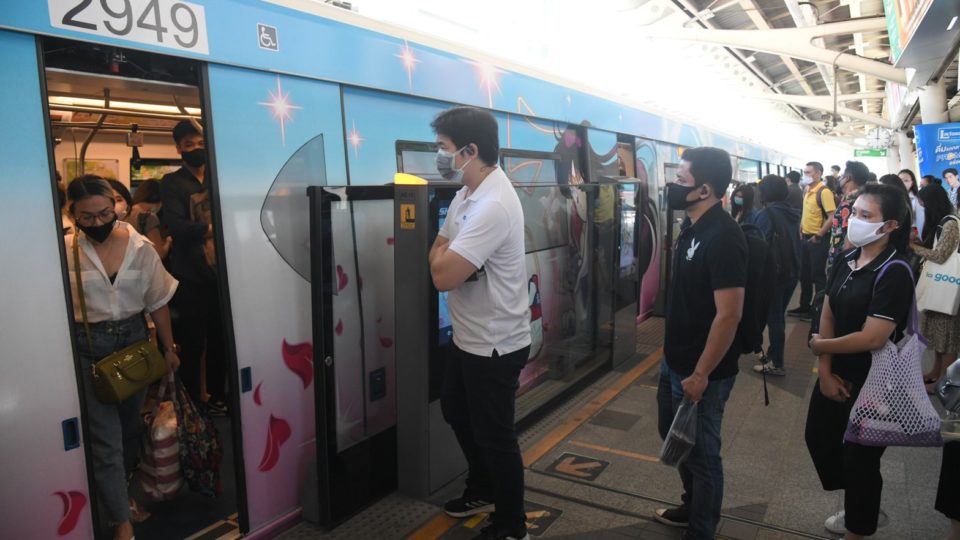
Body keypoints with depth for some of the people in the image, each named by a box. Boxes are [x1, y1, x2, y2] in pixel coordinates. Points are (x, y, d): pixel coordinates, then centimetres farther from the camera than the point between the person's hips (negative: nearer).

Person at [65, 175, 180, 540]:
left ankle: (121, 493, 41)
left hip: (134, 340, 3)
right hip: (88, 348, -3)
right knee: (105, 438, -2)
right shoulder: (64, 252, -10)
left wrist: (169, 348, 8)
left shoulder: (140, 248, -3)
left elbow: (158, 303, 4)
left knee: (131, 426, 18)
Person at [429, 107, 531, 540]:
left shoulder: (493, 205, -27)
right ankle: (482, 490, 48)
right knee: (456, 412, 25)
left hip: (495, 344, -10)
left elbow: (442, 275, -30)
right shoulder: (467, 193, 7)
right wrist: (447, 254, -13)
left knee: (494, 435, 6)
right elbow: (438, 254, 10)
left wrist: (445, 253, -8)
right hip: (467, 336, 10)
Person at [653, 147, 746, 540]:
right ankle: (691, 507, 44)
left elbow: (728, 315, -25)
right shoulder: (693, 226, 5)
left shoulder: (723, 237, -23)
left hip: (704, 371, -9)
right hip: (680, 361, 9)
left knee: (702, 451, 9)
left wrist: (701, 374, -21)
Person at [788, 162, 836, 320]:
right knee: (804, 274, 14)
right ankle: (804, 306, 25)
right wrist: (801, 229, 12)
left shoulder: (824, 192, -15)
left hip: (817, 239, -8)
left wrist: (819, 235, -18)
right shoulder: (807, 191, 10)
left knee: (817, 275, 1)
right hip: (806, 238, 8)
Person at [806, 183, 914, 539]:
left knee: (859, 457, 8)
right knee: (819, 437, 20)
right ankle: (861, 509, 44)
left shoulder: (895, 274, -22)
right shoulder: (847, 259, 2)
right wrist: (825, 370, -8)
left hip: (872, 383, -8)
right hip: (838, 374, 8)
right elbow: (827, 315, 0)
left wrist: (820, 346, -12)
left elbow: (872, 338, -27)